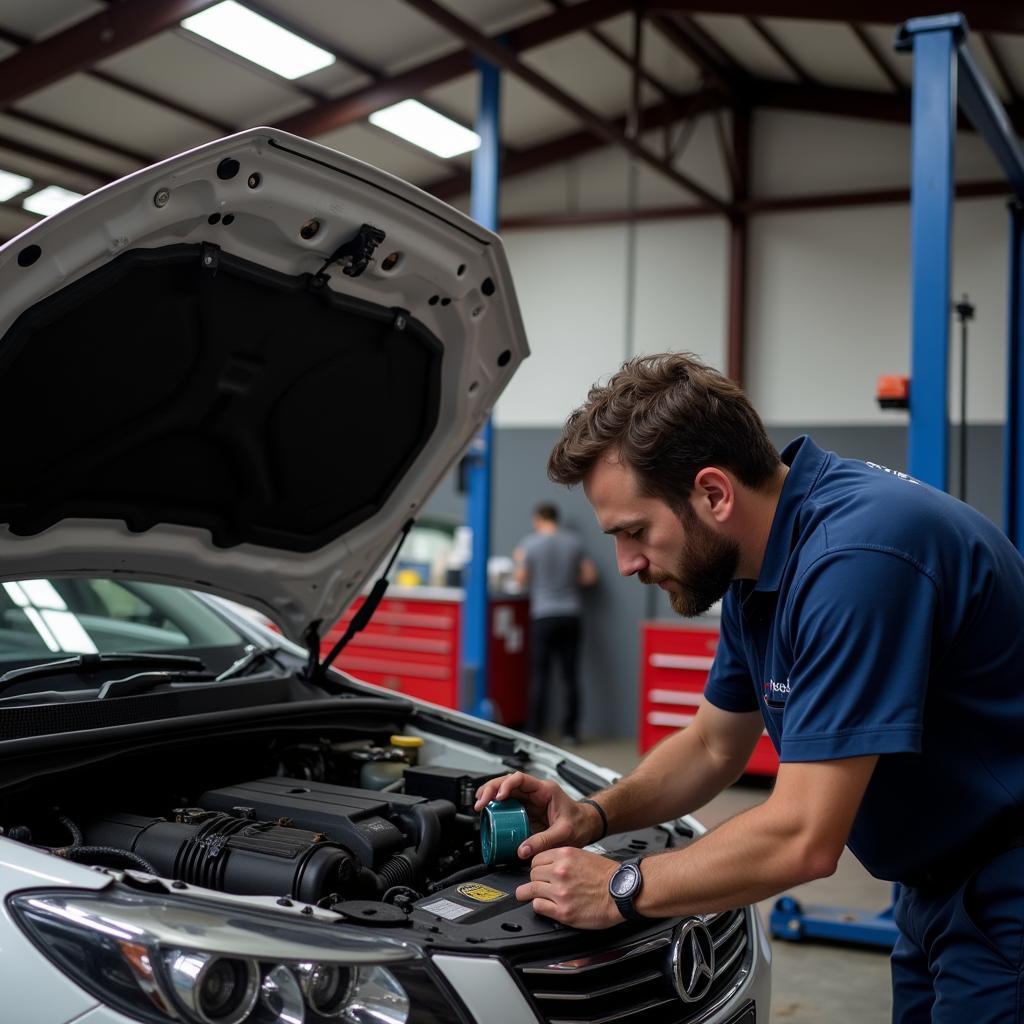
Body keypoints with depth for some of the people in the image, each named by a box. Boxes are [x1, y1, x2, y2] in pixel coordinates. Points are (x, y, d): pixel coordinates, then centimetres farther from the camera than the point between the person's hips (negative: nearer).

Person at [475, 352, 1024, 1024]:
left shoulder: (854, 554, -30)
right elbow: (716, 746, 12)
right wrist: (594, 815, -3)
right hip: (939, 890, 8)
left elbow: (804, 840, -30)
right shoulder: (756, 563, 0)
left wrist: (623, 889, -18)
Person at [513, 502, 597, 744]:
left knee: (539, 677, 2)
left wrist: (519, 561, 19)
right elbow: (590, 576, 6)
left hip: (543, 616, -2)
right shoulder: (574, 542, 5)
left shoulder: (529, 543, -3)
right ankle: (570, 732, 8)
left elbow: (522, 580, 1)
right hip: (571, 615, 3)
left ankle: (535, 731, 2)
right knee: (570, 676, 5)